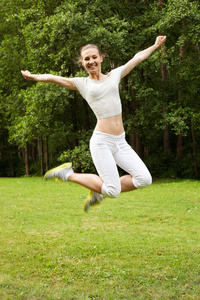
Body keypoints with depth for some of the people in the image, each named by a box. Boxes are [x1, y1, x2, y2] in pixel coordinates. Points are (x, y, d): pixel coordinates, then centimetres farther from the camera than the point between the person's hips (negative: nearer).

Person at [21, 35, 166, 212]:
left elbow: (138, 57, 25)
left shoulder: (114, 75, 15)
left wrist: (155, 45, 32)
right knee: (113, 191, -10)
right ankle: (68, 174, 10)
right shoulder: (82, 83, 6)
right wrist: (34, 77, -10)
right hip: (101, 141, -5)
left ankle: (100, 193, 10)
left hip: (120, 142, 5)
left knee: (144, 179, -9)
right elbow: (52, 78, 1)